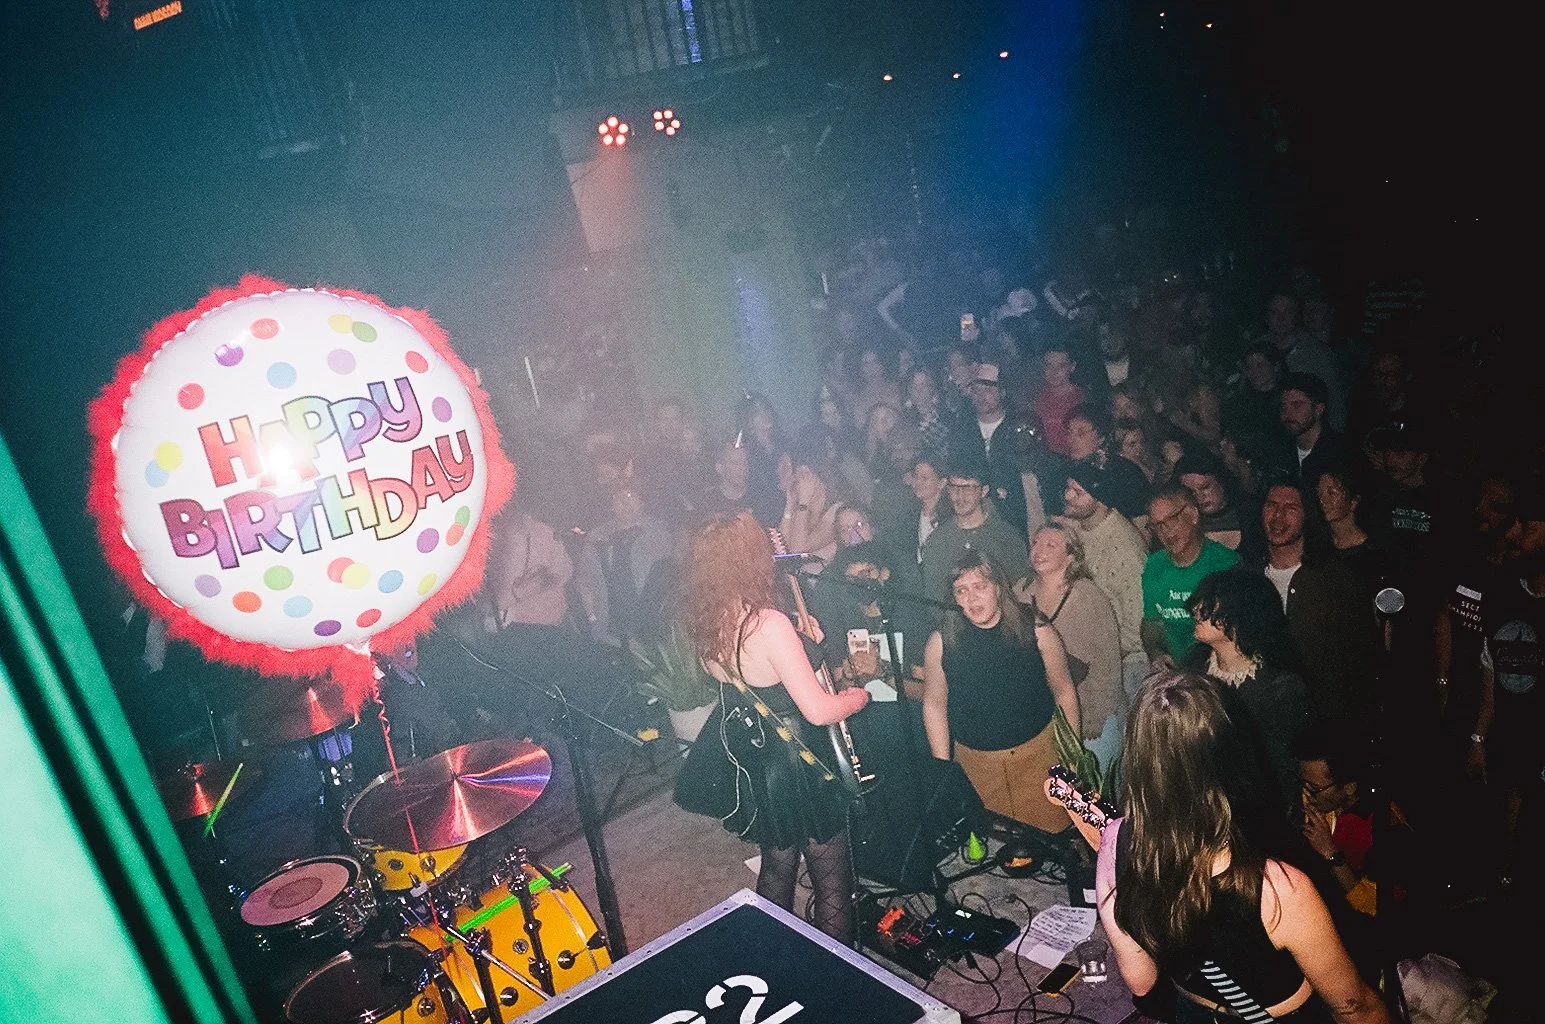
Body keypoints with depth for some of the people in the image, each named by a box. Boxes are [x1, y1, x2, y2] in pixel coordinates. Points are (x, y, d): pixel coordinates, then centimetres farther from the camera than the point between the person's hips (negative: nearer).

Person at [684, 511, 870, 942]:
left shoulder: (708, 627, -3)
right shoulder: (768, 624, -28)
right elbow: (818, 711, -27)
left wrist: (802, 645, 8)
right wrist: (860, 694, -8)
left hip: (755, 768, 8)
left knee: (776, 870, 26)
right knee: (832, 886, 9)